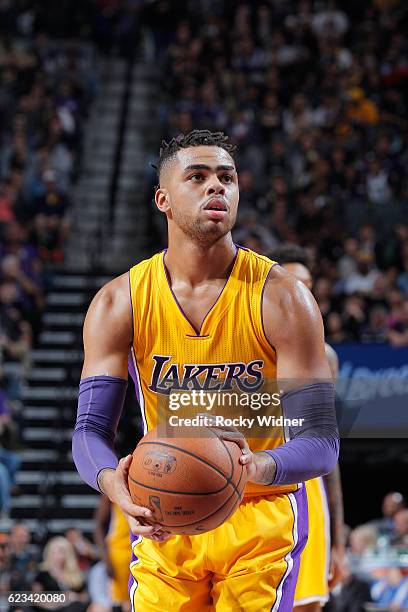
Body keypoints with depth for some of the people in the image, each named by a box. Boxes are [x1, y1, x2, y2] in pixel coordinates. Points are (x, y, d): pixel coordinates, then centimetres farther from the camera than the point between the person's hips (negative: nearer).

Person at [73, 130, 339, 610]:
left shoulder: (282, 298, -14)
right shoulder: (118, 303, -7)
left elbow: (320, 442, -17)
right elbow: (91, 429, -10)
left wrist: (259, 468, -39)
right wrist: (113, 482, -34)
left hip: (260, 518, -1)